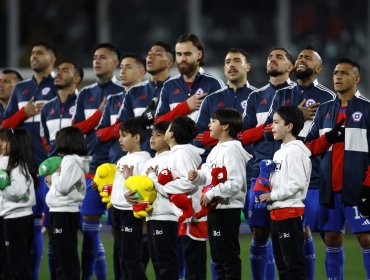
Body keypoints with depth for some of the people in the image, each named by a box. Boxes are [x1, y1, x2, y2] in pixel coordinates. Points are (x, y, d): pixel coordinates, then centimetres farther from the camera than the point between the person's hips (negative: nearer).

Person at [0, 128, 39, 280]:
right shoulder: (21, 164, 14)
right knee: (22, 260, 12)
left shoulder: (18, 166, -14)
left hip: (16, 218, -10)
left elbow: (18, 191, -23)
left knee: (17, 261, -6)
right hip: (23, 216, 10)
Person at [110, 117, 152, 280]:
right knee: (122, 255, 13)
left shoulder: (142, 159, -12)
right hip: (117, 210, 9)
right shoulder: (123, 159, 15)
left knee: (131, 256, -7)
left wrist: (130, 179, -31)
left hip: (131, 212, -9)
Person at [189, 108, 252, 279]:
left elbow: (236, 183, -23)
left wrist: (211, 194, -20)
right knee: (218, 256, 14)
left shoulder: (232, 150, -15)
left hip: (228, 209, -10)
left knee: (229, 256, -5)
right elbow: (209, 177, 20)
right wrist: (197, 177, 0)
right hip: (214, 208, 10)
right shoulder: (216, 150, 14)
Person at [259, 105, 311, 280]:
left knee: (293, 260, -8)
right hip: (277, 212, 10)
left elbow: (297, 183, -21)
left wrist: (272, 196, -14)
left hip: (290, 212, -10)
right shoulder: (280, 152, 16)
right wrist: (267, 196, 6)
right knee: (281, 260, 14)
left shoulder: (295, 151, -13)